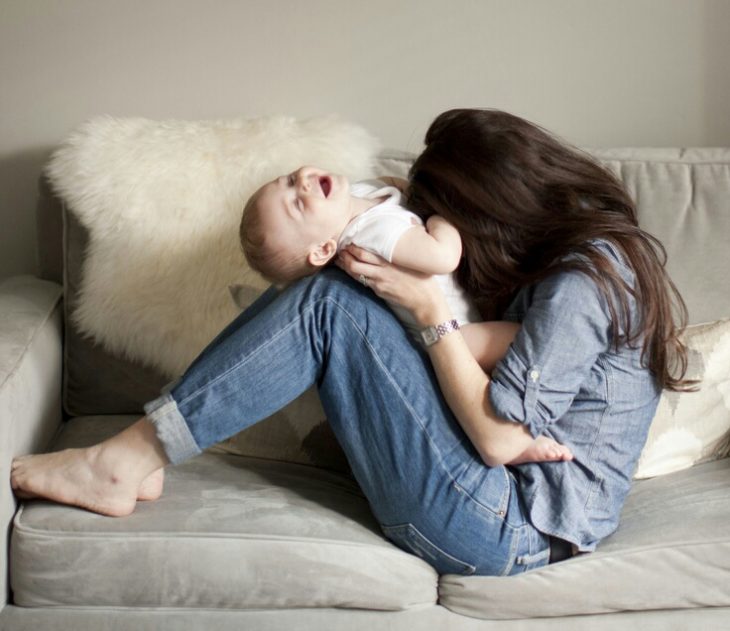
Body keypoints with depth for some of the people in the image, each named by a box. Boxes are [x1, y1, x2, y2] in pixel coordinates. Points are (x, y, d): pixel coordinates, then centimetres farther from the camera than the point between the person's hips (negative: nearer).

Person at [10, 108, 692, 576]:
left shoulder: (581, 282, -18)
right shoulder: (593, 241, 10)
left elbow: (499, 438, -21)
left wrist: (429, 307, -18)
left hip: (507, 528, -10)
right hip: (509, 504, 10)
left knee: (328, 304, -19)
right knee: (331, 295, 1)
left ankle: (125, 461, -13)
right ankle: (133, 459, -4)